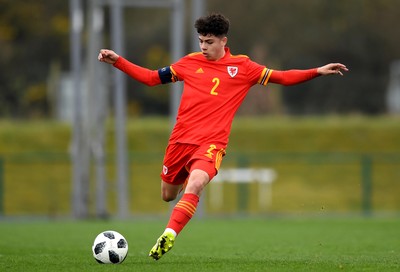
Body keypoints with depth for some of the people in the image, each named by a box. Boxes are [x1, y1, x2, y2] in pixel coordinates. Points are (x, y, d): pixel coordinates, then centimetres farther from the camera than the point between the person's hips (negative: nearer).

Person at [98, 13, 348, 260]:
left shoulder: (242, 67, 3)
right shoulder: (190, 63, 8)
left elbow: (282, 78, 7)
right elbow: (151, 78, 15)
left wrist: (317, 72, -4)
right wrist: (117, 61, 8)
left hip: (212, 143, -4)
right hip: (180, 139, 4)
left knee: (194, 185, -31)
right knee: (168, 195, 15)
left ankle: (167, 238, -34)